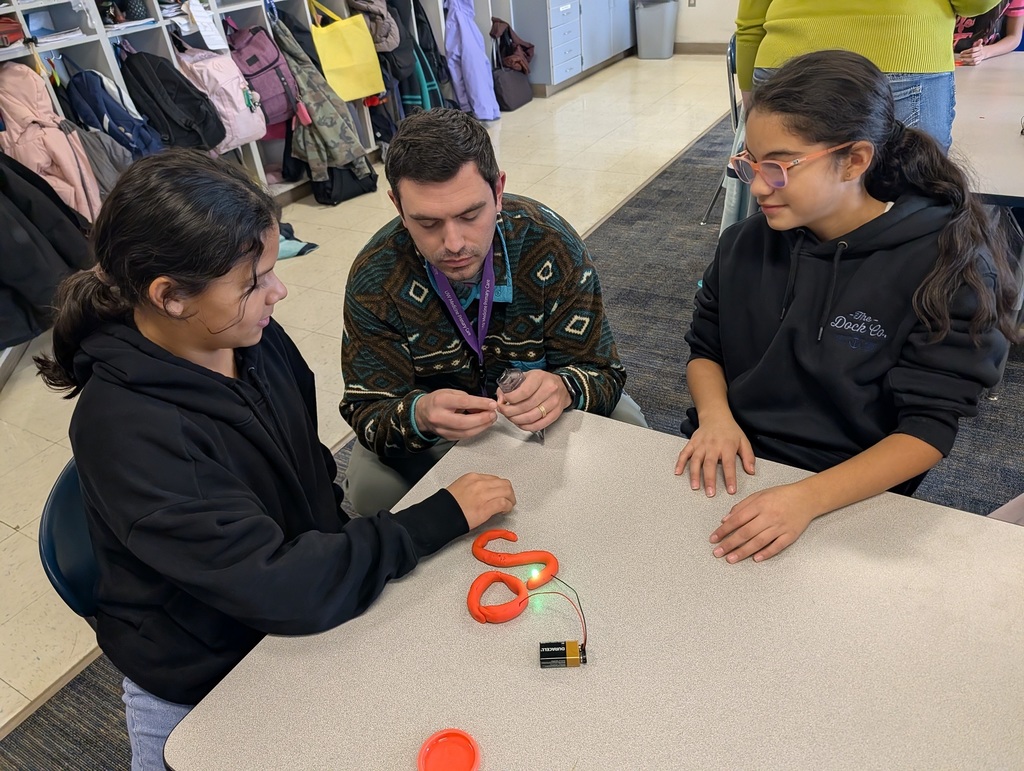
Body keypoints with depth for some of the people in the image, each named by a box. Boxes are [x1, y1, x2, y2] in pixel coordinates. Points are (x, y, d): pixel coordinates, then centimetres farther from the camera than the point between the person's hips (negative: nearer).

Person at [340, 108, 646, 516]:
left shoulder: (552, 246, -24)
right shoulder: (374, 278, -24)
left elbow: (601, 372, -20)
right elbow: (369, 411, -22)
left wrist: (563, 390, -46)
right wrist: (418, 416, -47)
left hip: (540, 406, 1)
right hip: (438, 410, 0)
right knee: (371, 486, -25)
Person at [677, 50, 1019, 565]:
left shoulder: (947, 265, -10)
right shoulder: (746, 243, 1)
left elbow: (929, 427, -12)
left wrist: (808, 498, -27)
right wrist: (715, 414, -11)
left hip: (850, 494, -3)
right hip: (727, 468, 4)